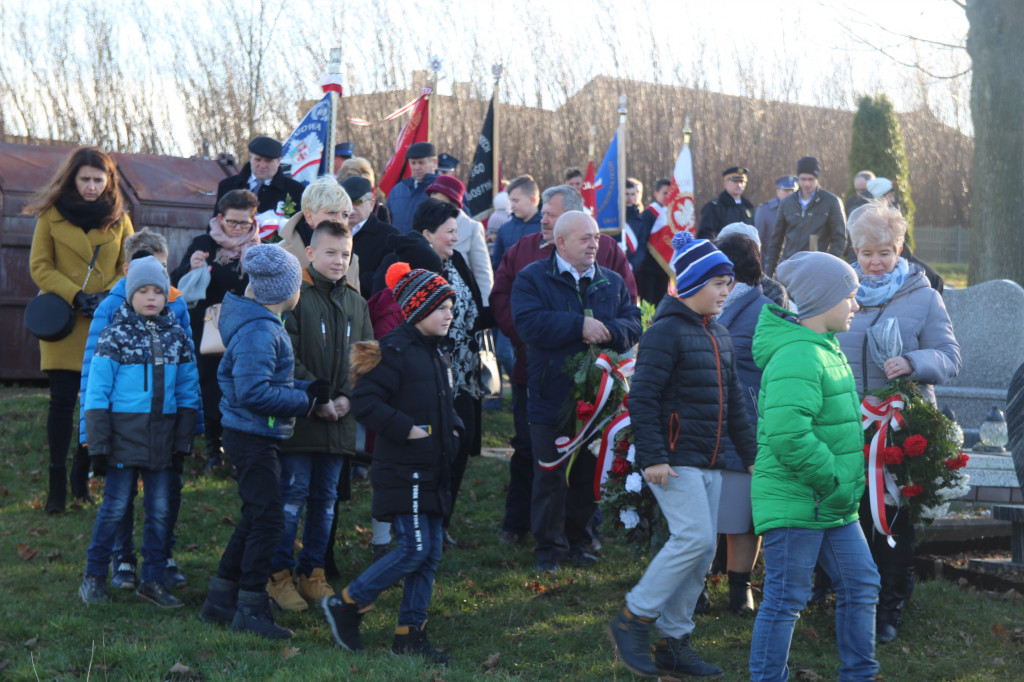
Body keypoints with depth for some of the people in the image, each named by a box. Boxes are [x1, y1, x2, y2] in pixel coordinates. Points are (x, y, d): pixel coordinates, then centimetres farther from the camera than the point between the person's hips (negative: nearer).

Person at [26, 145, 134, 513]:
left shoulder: (119, 218, 9)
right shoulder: (51, 214, 3)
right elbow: (39, 266, 0)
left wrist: (109, 296, -9)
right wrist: (76, 296, -12)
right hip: (64, 319, -2)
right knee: (62, 398, -5)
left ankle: (81, 477, 16)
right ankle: (57, 483, 1)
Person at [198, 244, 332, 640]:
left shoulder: (265, 325, 12)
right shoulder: (258, 332, -21)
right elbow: (254, 392, -27)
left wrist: (306, 390, 5)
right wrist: (305, 401, -17)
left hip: (255, 435, 11)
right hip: (253, 437, -11)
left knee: (255, 518, 17)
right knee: (268, 520, -5)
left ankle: (220, 600, 25)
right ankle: (251, 610, 4)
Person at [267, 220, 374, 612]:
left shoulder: (355, 302, 12)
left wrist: (347, 397, -3)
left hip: (340, 421, 6)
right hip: (300, 418, -5)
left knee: (326, 499, 11)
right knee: (293, 495, -3)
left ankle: (312, 574, 21)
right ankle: (279, 575, 8)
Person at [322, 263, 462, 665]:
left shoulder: (439, 353, 15)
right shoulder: (395, 351, -13)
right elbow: (365, 402, -19)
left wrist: (453, 429, 11)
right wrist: (406, 429, -20)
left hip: (433, 472, 9)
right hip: (403, 471, -9)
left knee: (431, 553, 8)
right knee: (414, 550, -12)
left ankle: (410, 633, 15)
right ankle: (345, 605, 4)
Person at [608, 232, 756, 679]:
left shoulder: (718, 336, 17)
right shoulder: (666, 332, -11)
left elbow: (735, 402, 23)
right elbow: (642, 398, -15)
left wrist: (751, 454, 20)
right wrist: (652, 456, -20)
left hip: (709, 462, 9)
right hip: (675, 460, -9)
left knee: (702, 550, 7)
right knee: (694, 538, -18)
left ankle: (673, 643, 15)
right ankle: (633, 620, -4)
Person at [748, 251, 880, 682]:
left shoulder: (826, 350, 13)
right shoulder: (796, 359, -21)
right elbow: (789, 436, -32)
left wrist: (846, 485, 16)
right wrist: (833, 484, -22)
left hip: (833, 504, 10)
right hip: (795, 502, -10)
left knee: (861, 586, 15)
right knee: (785, 599, 0)